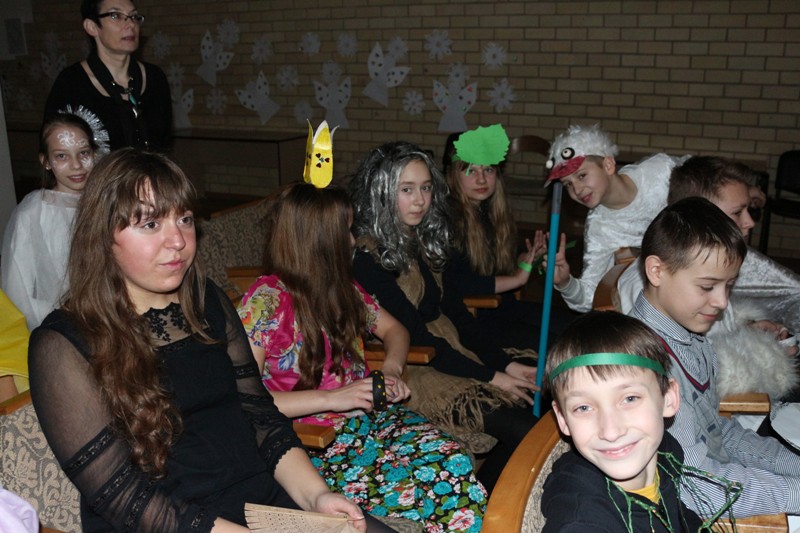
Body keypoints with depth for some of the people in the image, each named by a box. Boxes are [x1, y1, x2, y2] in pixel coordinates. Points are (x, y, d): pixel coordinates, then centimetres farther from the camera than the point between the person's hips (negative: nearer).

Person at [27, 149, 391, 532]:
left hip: (268, 496, 6)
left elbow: (260, 415, 7)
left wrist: (316, 494, -9)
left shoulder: (208, 302, 9)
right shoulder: (63, 345, -9)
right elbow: (122, 496, -13)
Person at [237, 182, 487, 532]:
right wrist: (332, 398, -19)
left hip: (371, 417, 6)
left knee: (454, 462, -24)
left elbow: (393, 329, 24)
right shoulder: (266, 300, -10)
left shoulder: (342, 288, 11)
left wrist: (391, 369, 2)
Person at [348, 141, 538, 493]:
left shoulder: (422, 239, 10)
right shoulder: (366, 255, -15)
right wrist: (489, 376, -14)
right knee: (523, 431, -19)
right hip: (410, 371, -8)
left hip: (450, 351, 8)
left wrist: (506, 364, -2)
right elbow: (413, 334, -16)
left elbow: (456, 313, 9)